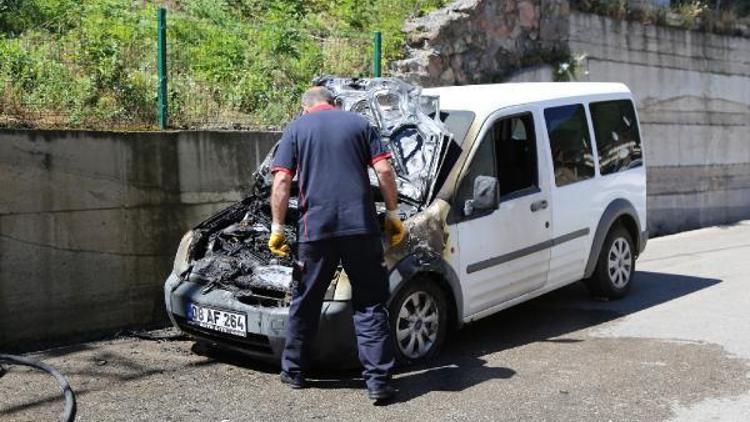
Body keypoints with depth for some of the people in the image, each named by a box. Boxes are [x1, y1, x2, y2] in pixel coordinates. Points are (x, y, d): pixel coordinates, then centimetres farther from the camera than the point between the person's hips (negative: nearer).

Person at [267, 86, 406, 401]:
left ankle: (293, 372, 27)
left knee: (304, 303, 15)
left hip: (315, 229, 0)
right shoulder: (359, 123, 13)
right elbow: (384, 171, 4)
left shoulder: (296, 129, 11)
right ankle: (379, 380, 1)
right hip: (361, 226, 0)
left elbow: (282, 180, 1)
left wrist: (277, 227, 5)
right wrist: (393, 215, 10)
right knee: (370, 305, 6)